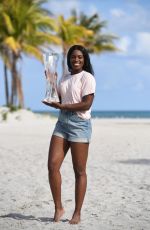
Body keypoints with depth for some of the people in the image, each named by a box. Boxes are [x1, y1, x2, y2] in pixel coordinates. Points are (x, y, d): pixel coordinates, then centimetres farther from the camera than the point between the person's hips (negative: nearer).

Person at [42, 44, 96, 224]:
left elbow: (86, 104, -14)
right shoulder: (65, 78, 19)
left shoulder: (87, 77, -4)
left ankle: (77, 213, 7)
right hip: (62, 123, 7)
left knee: (79, 171, -1)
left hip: (79, 124, -7)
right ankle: (58, 208, 9)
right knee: (52, 166, -4)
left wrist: (62, 106, -17)